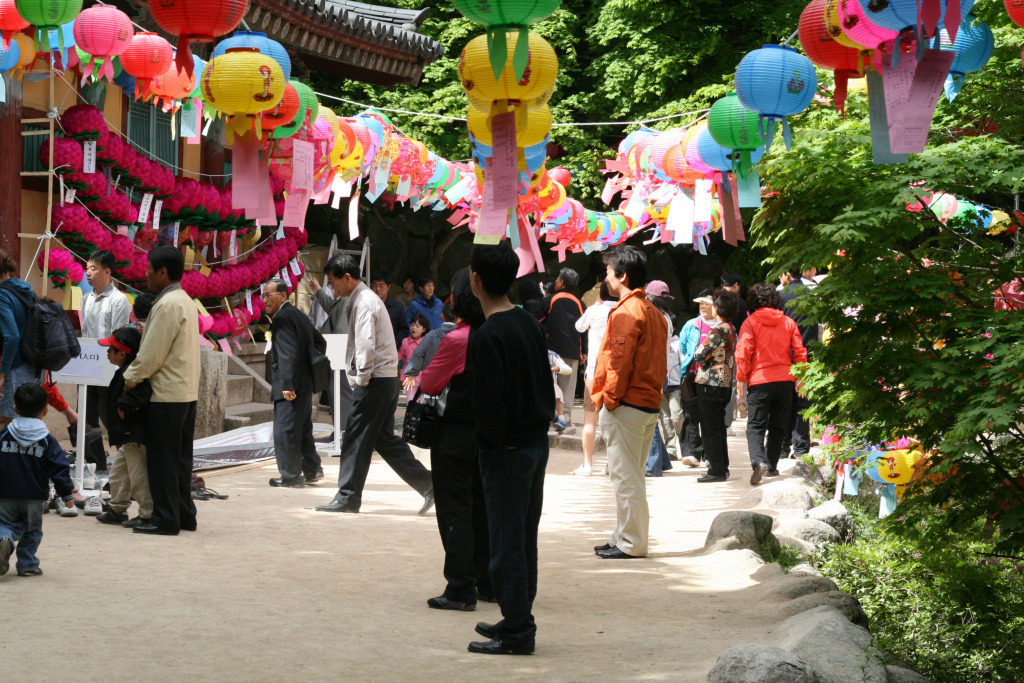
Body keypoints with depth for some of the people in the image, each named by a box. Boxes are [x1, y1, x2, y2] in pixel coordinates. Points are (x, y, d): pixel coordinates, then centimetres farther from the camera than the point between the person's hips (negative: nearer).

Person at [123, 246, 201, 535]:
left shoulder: (166, 305, -17)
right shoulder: (185, 301, 14)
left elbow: (151, 355, -18)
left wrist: (129, 379, -4)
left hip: (167, 393, -10)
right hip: (187, 391, 10)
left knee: (162, 458, -3)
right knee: (180, 457, 14)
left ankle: (165, 519, -1)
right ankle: (184, 515, 18)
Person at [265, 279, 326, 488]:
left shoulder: (282, 319, -14)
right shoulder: (299, 315, 16)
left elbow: (289, 353, -23)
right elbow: (320, 342, 23)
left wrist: (288, 385, -24)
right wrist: (313, 368, 23)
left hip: (289, 387, -10)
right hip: (306, 384, 10)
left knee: (285, 431, -3)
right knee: (303, 429, 18)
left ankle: (291, 476, 2)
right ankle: (312, 470, 24)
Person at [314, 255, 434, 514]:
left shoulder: (364, 302, -14)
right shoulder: (363, 298, 18)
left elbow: (366, 345, -22)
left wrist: (361, 378, -16)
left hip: (374, 382, -10)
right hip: (387, 379, 10)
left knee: (355, 438, -4)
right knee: (385, 439, 12)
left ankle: (347, 498, 2)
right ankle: (428, 485, 10)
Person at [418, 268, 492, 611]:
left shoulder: (456, 340, -18)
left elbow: (429, 384, -8)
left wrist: (417, 374, 12)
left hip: (456, 435, -7)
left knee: (454, 510, 0)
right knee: (483, 507, 16)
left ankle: (461, 589, -1)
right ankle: (489, 583, 21)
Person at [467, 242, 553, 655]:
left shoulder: (487, 336, -19)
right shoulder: (529, 324, 7)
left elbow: (488, 403, -21)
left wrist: (491, 440, -5)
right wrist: (540, 426, 16)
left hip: (506, 450, -8)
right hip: (537, 443, 8)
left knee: (507, 540, -2)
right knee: (525, 539, 15)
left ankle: (517, 633, 2)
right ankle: (518, 619, 24)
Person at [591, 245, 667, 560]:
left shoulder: (626, 312, -14)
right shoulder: (653, 312, 16)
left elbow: (620, 362, -20)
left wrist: (609, 400, -12)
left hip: (625, 405, -10)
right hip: (650, 404, 10)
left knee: (625, 476, -4)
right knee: (631, 476, 15)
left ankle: (631, 543, -1)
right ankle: (624, 538, 20)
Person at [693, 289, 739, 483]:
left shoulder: (718, 331, -17)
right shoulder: (731, 330, 10)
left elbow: (699, 356, -18)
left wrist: (700, 347, 3)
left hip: (711, 384, -9)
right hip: (725, 385, 9)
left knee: (710, 428, -3)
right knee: (719, 427, 16)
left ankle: (717, 470, -2)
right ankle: (722, 467, 21)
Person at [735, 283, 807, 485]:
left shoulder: (751, 322, -3)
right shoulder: (788, 322, 7)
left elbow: (743, 354, -7)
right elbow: (800, 353, 7)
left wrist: (741, 381, -2)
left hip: (759, 381, -3)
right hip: (785, 380, 3)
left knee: (755, 426, -3)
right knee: (778, 426, 15)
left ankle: (758, 461, -25)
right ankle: (772, 465, 18)